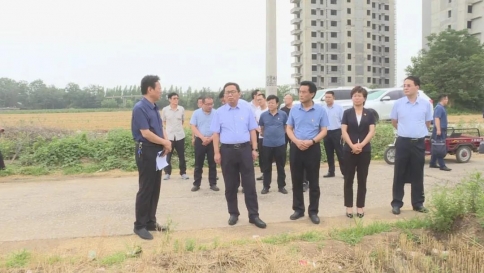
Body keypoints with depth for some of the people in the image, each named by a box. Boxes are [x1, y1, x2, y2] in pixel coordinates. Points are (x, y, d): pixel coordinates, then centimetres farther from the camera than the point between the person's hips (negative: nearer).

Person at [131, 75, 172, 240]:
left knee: (155, 189, 13)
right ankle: (140, 225, 10)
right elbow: (146, 133, -20)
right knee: (145, 189, -2)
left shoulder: (154, 108, 12)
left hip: (157, 152, 9)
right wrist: (165, 142, -9)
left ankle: (150, 222, 24)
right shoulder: (140, 108, -15)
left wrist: (165, 144, -1)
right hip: (146, 152, -9)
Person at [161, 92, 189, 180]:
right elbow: (163, 123, 5)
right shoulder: (165, 110, -3)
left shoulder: (182, 109, -1)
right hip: (169, 136, -1)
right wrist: (165, 134, -2)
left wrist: (178, 127, 7)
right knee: (168, 155, 4)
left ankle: (183, 173, 18)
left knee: (181, 155, 8)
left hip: (180, 136, 1)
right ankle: (167, 173, 17)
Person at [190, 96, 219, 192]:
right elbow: (193, 127, -4)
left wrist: (210, 138, -13)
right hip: (200, 141, 0)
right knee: (198, 164, 5)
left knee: (212, 164, 5)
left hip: (212, 141, 0)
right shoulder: (196, 113, 0)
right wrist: (203, 138, -14)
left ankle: (213, 184, 13)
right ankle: (196, 184, 13)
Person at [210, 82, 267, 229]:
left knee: (249, 184, 1)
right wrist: (217, 152, -4)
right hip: (227, 150, 0)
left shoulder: (247, 110, 5)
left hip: (245, 149, 0)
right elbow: (216, 134, 3)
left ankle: (254, 215, 9)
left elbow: (252, 130, 6)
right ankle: (233, 214, 22)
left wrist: (254, 149, 1)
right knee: (230, 185, 9)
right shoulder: (219, 112, 4)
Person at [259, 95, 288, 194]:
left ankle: (281, 186, 19)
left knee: (281, 167, 8)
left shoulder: (283, 114, -2)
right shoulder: (263, 115, 0)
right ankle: (266, 186, 18)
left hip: (280, 144, -1)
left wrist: (280, 134, 11)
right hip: (267, 144, 1)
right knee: (267, 167, 8)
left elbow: (286, 127, 13)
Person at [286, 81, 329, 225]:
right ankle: (298, 209, 21)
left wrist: (311, 141, -18)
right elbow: (289, 129, 6)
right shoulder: (294, 110, 4)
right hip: (296, 148, 2)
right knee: (296, 181, 9)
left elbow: (324, 131, -3)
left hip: (313, 148, -2)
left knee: (313, 182, 4)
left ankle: (313, 211, 14)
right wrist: (296, 141, -13)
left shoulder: (320, 110, -3)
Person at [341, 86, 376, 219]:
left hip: (365, 150, 1)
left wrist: (361, 145, -15)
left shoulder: (369, 114, 5)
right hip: (349, 150, -1)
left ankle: (360, 206, 15)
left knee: (362, 179, 7)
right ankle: (349, 206, 12)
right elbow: (344, 131, -4)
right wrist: (352, 145, -16)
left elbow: (372, 131, -2)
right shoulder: (347, 113, 3)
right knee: (348, 179, 3)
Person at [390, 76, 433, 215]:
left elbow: (427, 123, 12)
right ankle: (396, 203, 12)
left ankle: (418, 203, 21)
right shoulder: (398, 103, -3)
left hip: (419, 143, 1)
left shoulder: (426, 104, -1)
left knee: (417, 174, 10)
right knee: (399, 174, 4)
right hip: (403, 142, -1)